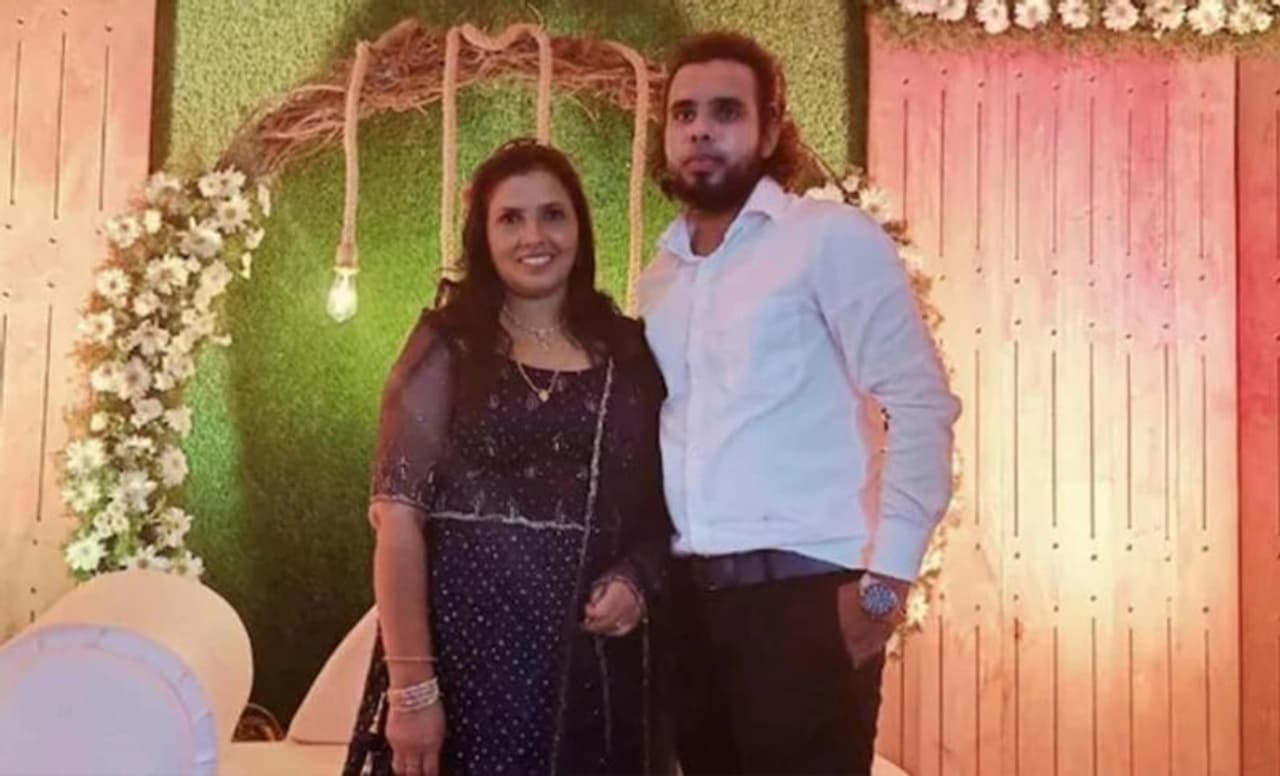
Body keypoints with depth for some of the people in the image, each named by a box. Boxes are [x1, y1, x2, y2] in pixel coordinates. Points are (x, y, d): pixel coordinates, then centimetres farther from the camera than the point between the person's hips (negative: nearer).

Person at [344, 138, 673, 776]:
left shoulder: (630, 352, 8)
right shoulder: (447, 346, -1)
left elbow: (659, 504, 15)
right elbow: (399, 516, -8)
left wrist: (637, 579, -5)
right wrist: (411, 684, -15)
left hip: (591, 662, 3)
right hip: (466, 641, -3)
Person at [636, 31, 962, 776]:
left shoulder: (834, 239, -4)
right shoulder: (658, 279, 15)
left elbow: (922, 405, -11)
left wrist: (886, 578, -15)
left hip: (802, 585, -5)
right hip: (688, 591, 6)